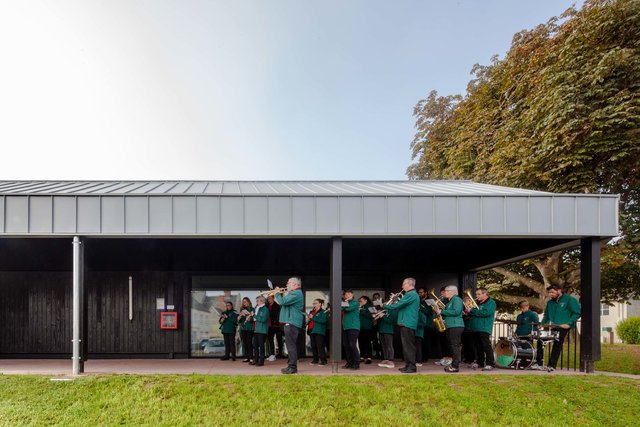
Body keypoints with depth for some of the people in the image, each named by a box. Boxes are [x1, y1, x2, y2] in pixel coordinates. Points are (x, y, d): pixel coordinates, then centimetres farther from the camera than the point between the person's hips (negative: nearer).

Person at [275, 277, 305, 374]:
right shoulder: (294, 293, 21)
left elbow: (282, 302, -23)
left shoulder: (295, 294, -15)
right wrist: (279, 294, 9)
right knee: (291, 345, 16)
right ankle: (292, 365, 24)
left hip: (292, 323, -11)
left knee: (291, 345, -10)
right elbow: (284, 302, 23)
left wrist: (277, 293, -7)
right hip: (291, 322, 11)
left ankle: (292, 367, -9)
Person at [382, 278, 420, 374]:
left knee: (408, 345, -8)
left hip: (407, 323, -11)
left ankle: (412, 367, -7)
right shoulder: (414, 294, 19)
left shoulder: (410, 294, -15)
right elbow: (402, 305, 22)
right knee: (407, 345, 14)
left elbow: (397, 305, -19)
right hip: (408, 323, 11)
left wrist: (384, 305, -7)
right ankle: (408, 365, 19)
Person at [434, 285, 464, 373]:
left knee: (455, 346, -10)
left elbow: (456, 312, -19)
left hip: (456, 326, -10)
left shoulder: (457, 300, -6)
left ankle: (455, 366, -11)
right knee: (451, 346, 10)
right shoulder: (449, 301, 22)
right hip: (450, 326, 10)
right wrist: (438, 311, 2)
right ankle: (453, 364, 15)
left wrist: (441, 311, -15)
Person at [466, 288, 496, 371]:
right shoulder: (477, 303, 21)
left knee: (486, 346, -9)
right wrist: (468, 311, -3)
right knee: (478, 346, 11)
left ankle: (490, 363, -6)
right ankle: (479, 362, 20)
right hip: (475, 328, 8)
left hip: (484, 329, -8)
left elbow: (486, 313, -19)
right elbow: (472, 314, 22)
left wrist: (472, 310, -14)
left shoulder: (491, 302, -3)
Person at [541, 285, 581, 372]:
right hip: (550, 326, 5)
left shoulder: (569, 299, -2)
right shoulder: (550, 303, 17)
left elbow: (577, 313, -7)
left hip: (563, 327, -5)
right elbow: (546, 315, 25)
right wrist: (543, 323, 8)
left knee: (557, 343, -17)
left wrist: (568, 323, -15)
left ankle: (552, 365, -10)